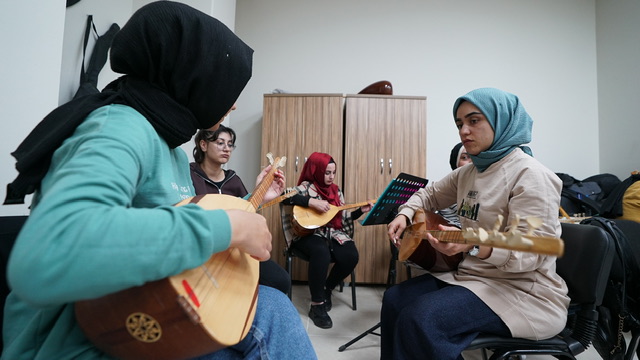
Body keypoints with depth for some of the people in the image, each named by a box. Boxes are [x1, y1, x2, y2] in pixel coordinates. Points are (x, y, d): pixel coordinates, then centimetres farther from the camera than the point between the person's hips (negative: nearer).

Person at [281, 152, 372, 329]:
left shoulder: (336, 191, 15)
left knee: (351, 256, -22)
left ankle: (326, 289, 9)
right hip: (309, 233, -5)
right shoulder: (306, 187, -3)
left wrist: (361, 211, 3)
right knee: (322, 253, -37)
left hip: (333, 233, 6)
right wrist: (312, 202, -27)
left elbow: (343, 217, 17)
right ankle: (316, 305, -16)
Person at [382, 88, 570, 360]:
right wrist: (405, 214, 1)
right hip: (471, 274, 8)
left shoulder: (529, 175, -18)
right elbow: (431, 194, 20)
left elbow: (532, 253, -24)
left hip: (523, 291, -8)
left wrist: (474, 245, -42)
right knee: (394, 300, 1)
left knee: (419, 318, -26)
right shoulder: (468, 172, 7)